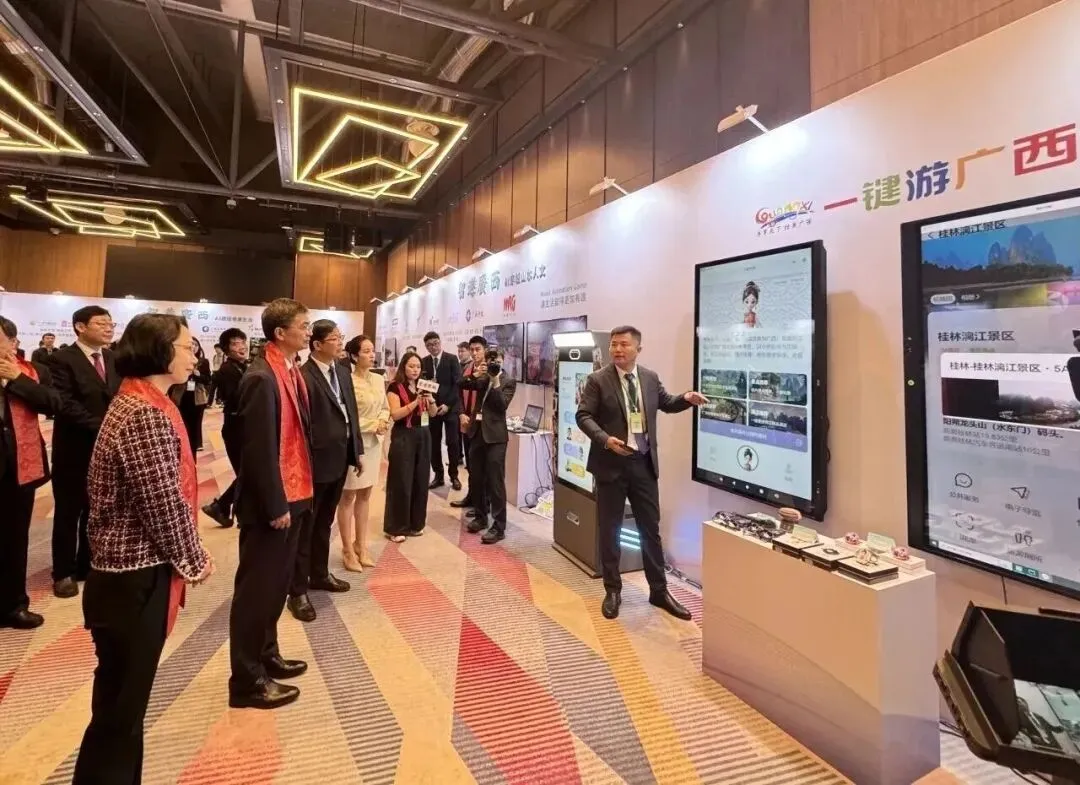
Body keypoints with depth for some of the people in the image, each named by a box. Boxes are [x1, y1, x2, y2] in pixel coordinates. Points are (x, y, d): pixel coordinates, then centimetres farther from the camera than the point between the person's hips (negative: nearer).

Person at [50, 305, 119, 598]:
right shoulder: (63, 359, -8)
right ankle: (64, 573, 21)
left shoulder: (113, 359, 9)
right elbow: (65, 403, -16)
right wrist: (100, 427, -19)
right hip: (75, 450, -5)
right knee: (68, 513, 8)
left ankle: (88, 567, 25)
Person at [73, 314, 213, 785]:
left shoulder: (137, 402, 10)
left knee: (124, 700, 21)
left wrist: (187, 558, 8)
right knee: (120, 707, 8)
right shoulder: (145, 416, -22)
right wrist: (195, 561, -7)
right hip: (136, 579, -9)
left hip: (129, 571, 9)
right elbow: (164, 504, -22)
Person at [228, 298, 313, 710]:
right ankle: (247, 681, 17)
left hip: (292, 495, 9)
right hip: (270, 503, -9)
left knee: (276, 583, 19)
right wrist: (275, 505, -17)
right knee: (256, 587, 3)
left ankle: (266, 654, 36)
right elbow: (259, 449, -20)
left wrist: (301, 491, 12)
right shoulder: (261, 378, -19)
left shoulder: (293, 373, 9)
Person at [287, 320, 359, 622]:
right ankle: (298, 591, 17)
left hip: (339, 459, 8)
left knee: (324, 522, 21)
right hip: (315, 462, -8)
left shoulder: (342, 371, 9)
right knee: (304, 526, 5)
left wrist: (356, 449, 11)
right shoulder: (303, 376, -17)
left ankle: (320, 574, 37)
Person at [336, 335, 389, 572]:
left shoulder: (378, 379, 5)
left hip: (374, 443, 7)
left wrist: (383, 421, -7)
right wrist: (373, 426, -17)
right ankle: (348, 550, 18)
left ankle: (361, 545, 27)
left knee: (365, 495, 15)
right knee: (348, 497, 6)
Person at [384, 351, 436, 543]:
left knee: (420, 481, 9)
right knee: (401, 483, -2)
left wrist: (430, 400, -12)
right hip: (403, 437, -6)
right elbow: (395, 414, -16)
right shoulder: (395, 387, -7)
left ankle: (415, 523, 21)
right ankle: (395, 528, 8)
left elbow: (433, 414, 7)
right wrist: (416, 402, -24)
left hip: (423, 436, 6)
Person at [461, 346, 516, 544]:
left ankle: (499, 526, -2)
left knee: (495, 481, -7)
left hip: (495, 435, -6)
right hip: (477, 432, 6)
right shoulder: (482, 378, 13)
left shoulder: (508, 382, -2)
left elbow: (502, 405, -14)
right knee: (476, 478, 13)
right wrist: (476, 374, -11)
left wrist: (496, 382, -18)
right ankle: (481, 516, 28)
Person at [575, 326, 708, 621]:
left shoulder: (650, 378, 6)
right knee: (609, 531, 8)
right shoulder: (598, 380, -7)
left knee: (651, 529, 12)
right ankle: (613, 591, 24)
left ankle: (659, 590, 26)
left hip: (644, 463, 4)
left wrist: (687, 399, -1)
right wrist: (605, 440, -24)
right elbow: (583, 416, -9)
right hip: (611, 464, -3)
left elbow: (666, 403, 20)